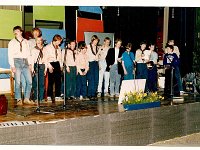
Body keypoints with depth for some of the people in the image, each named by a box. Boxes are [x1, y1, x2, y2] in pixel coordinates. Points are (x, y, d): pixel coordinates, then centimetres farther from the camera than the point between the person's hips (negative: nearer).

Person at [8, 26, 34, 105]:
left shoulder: (25, 42, 15)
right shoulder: (12, 42, 5)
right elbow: (10, 55, -1)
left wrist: (30, 64, 6)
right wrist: (12, 66, -10)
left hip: (25, 62, 4)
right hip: (17, 62, -3)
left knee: (29, 81, -1)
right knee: (17, 82, -6)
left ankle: (26, 99, 7)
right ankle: (19, 100, 2)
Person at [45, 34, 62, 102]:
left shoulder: (58, 48, 18)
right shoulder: (48, 47, -1)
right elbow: (46, 58, -8)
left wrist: (61, 65, 9)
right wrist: (49, 66, -15)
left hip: (57, 64, 6)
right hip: (51, 64, -6)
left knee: (58, 81, 2)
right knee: (51, 81, -6)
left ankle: (57, 96, 8)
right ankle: (49, 96, 2)